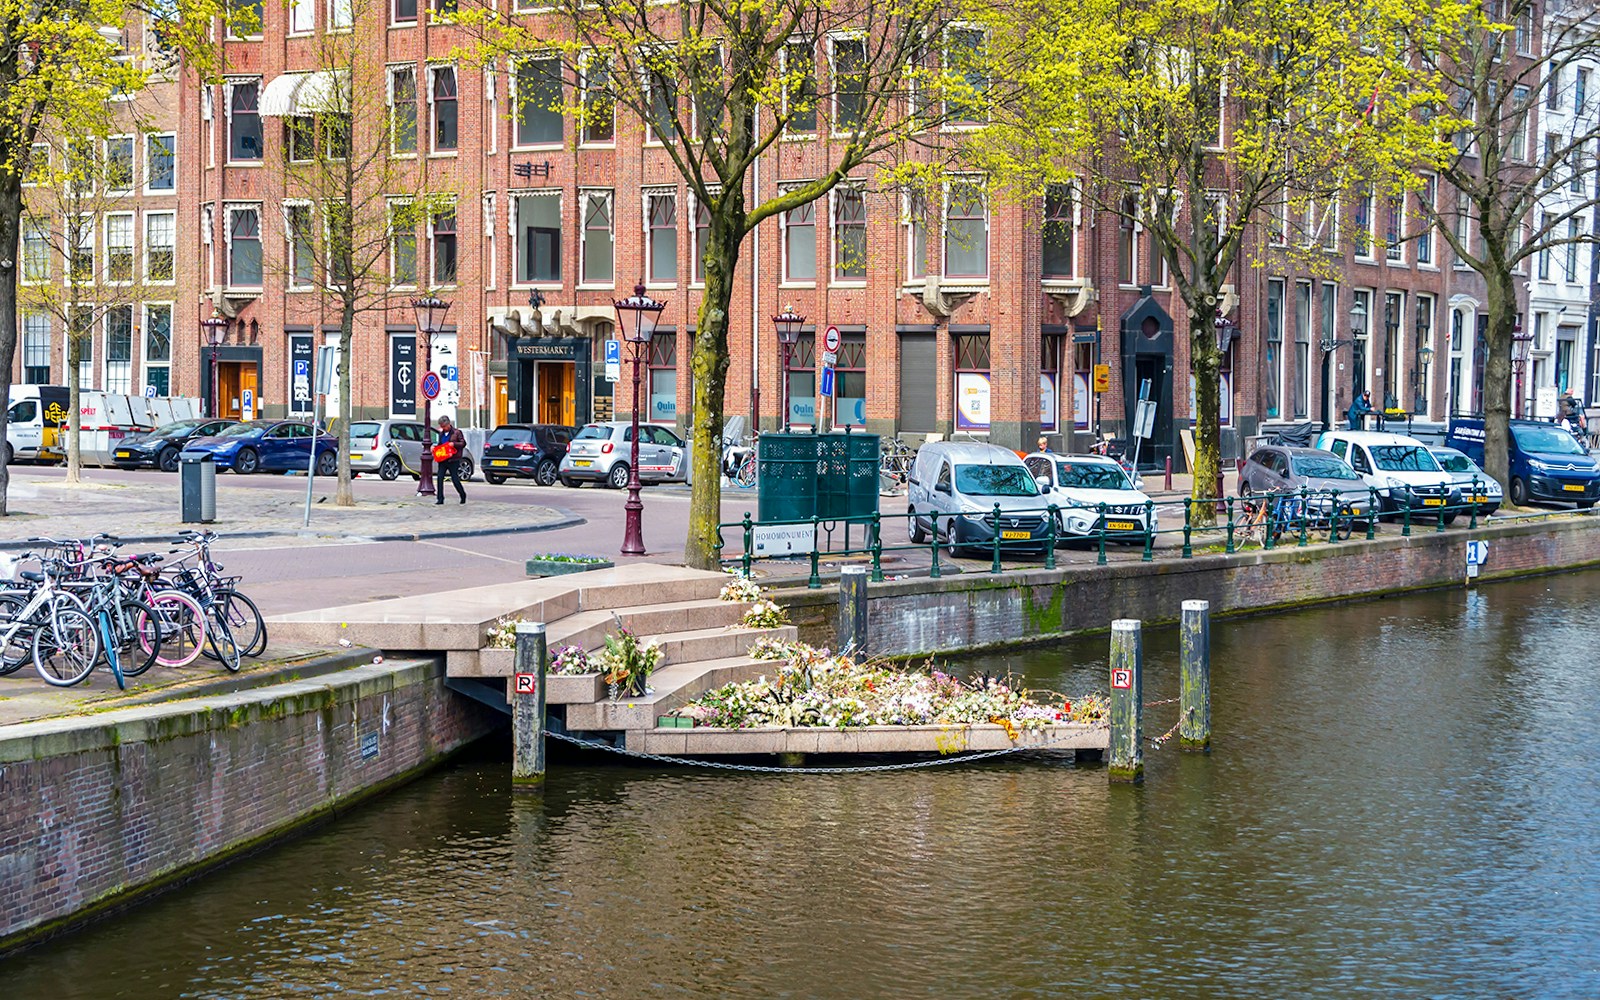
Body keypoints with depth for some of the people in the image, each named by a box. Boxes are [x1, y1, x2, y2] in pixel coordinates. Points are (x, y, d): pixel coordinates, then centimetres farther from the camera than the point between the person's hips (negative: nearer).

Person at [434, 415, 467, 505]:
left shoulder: (456, 432, -3)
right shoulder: (441, 433, 15)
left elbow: (463, 443, -4)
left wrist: (454, 444, -19)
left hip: (453, 460, -5)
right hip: (443, 460, 5)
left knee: (455, 479, -1)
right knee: (440, 478, -7)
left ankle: (463, 495, 21)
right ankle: (440, 498, -4)